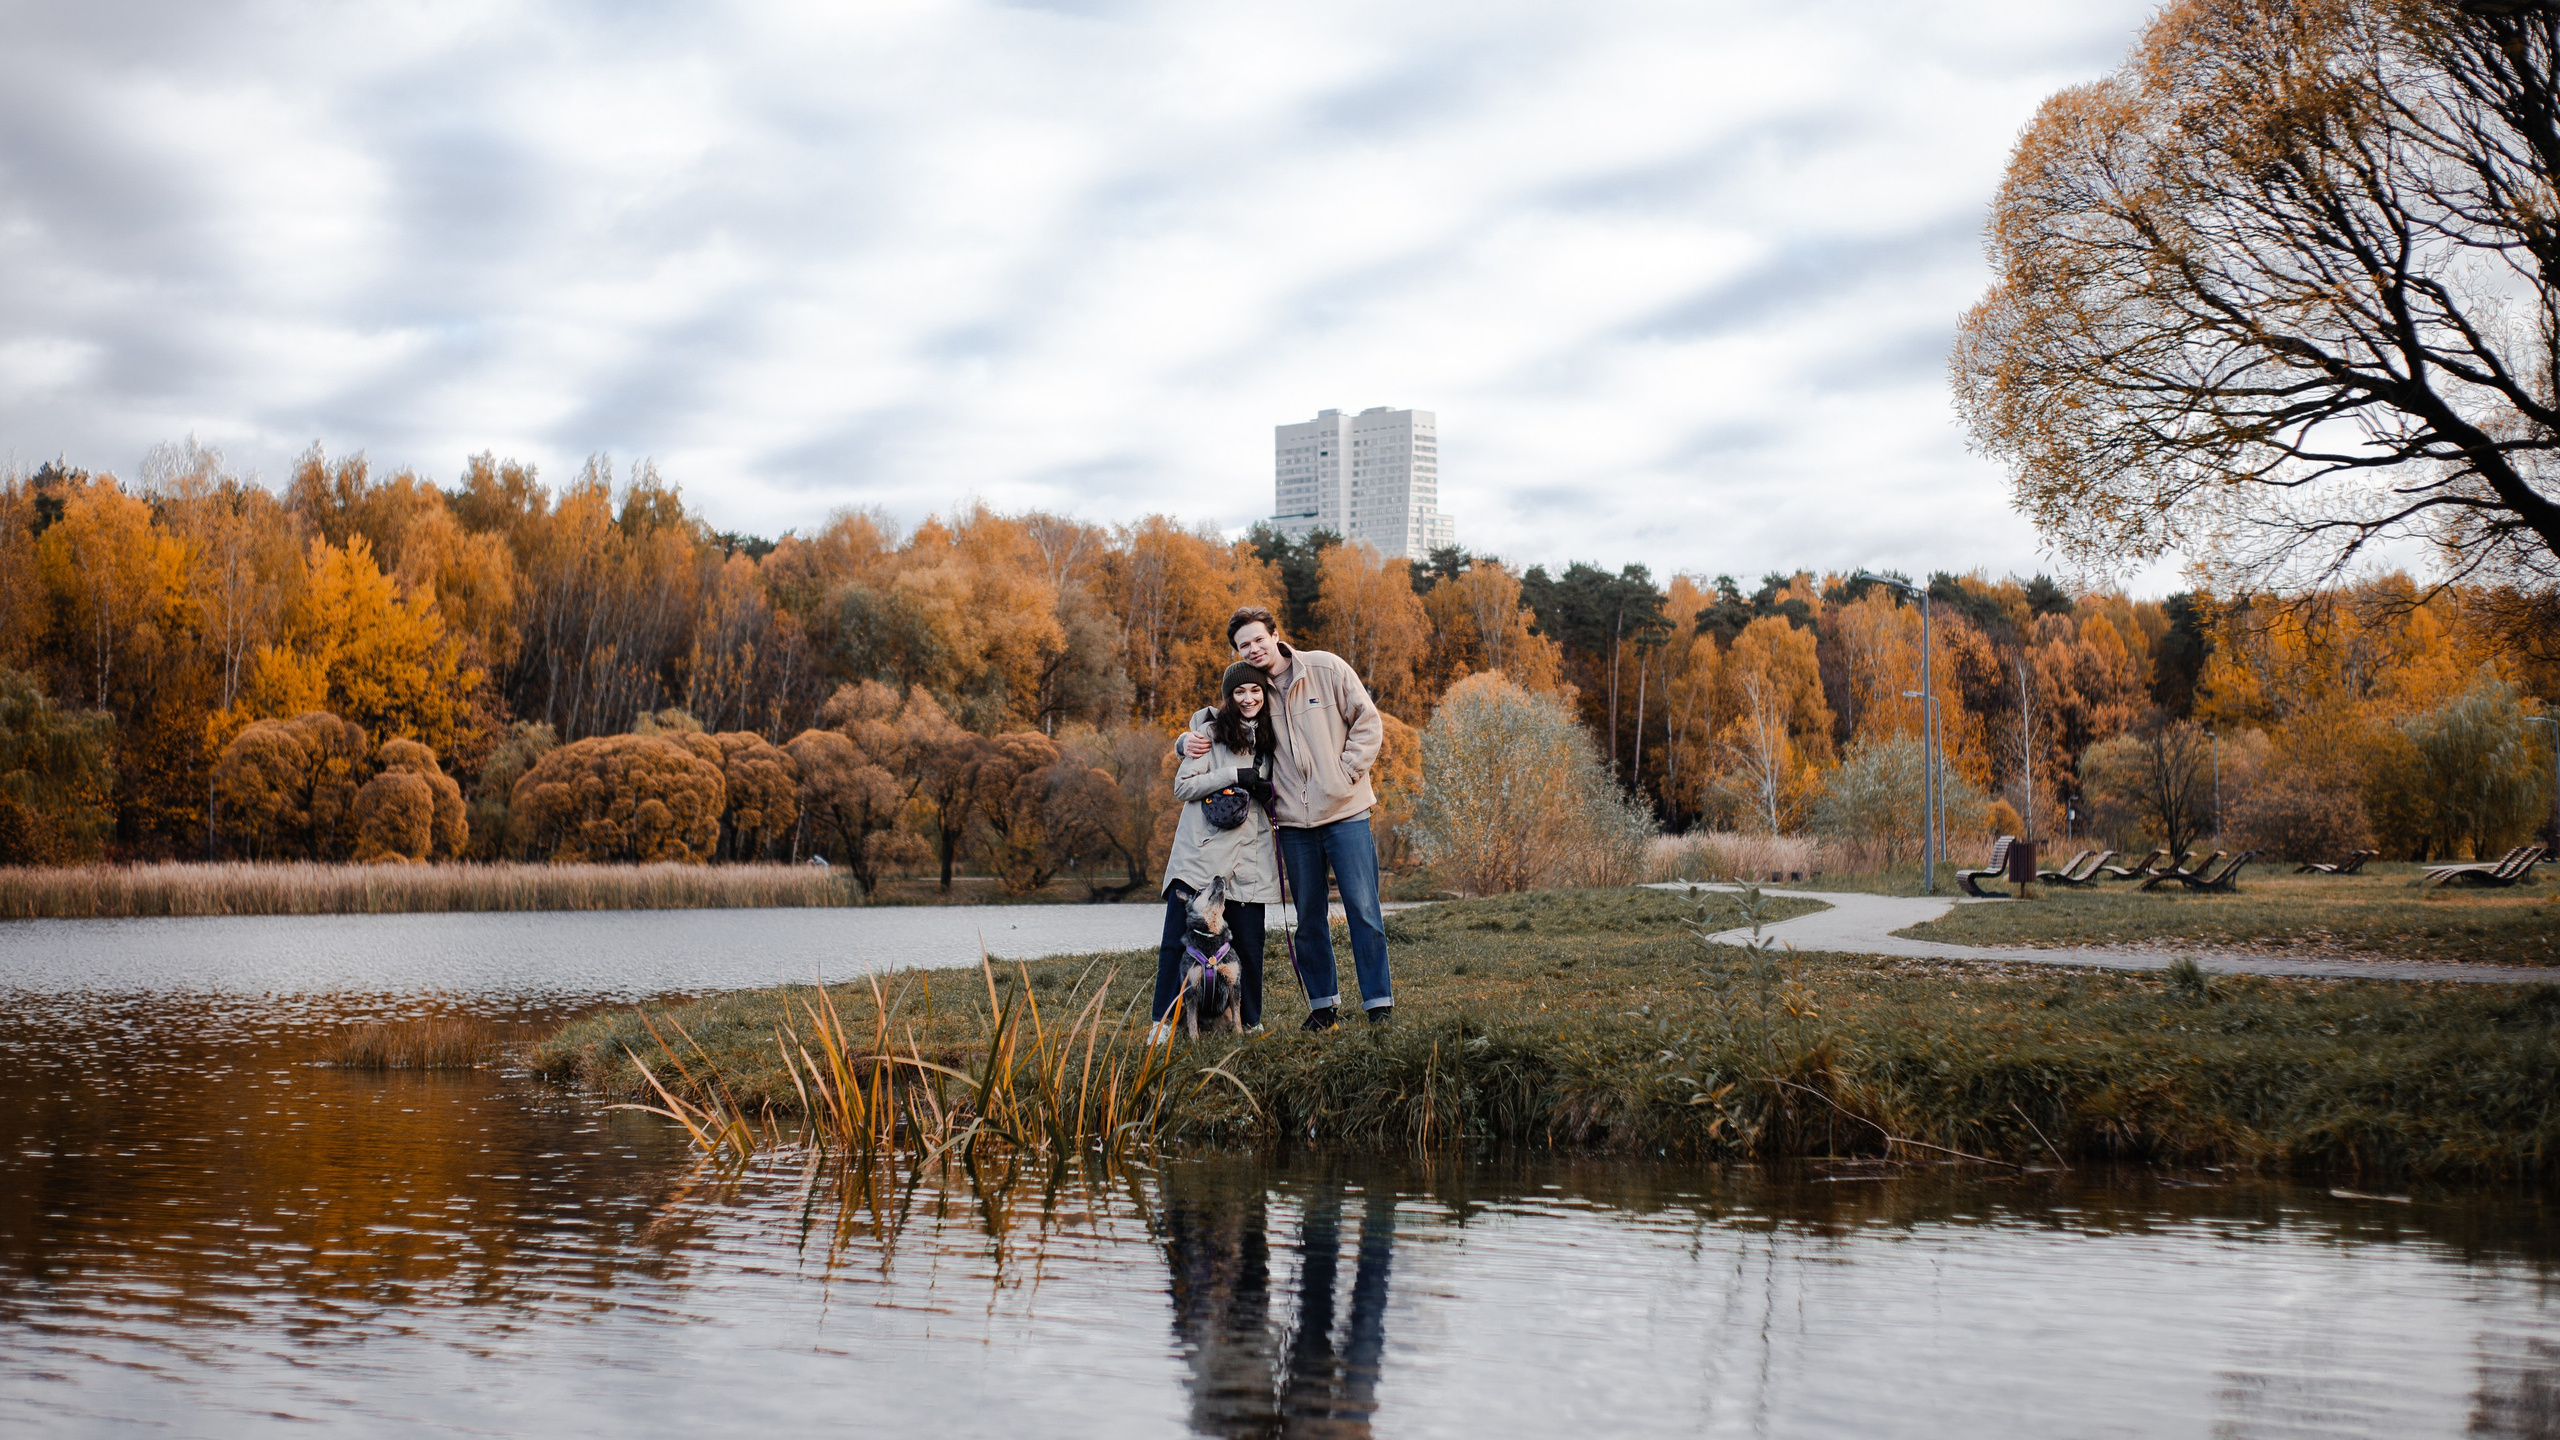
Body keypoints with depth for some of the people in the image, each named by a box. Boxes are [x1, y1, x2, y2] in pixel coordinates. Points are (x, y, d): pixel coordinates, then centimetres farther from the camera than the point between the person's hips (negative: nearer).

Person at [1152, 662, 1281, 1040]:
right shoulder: (1212, 732, 0)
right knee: (1177, 940, -6)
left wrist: (1269, 793, 6)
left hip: (1247, 861, 4)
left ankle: (1250, 1021, 15)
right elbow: (1182, 787, -7)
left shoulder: (1268, 739, 16)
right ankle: (1163, 1022, 0)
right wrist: (1236, 776, -13)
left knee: (1248, 944, 1)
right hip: (1201, 853, -4)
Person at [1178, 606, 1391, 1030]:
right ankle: (1323, 1002, 21)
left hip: (1346, 812, -3)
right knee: (1309, 917, 9)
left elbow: (1368, 723, 0)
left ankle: (1379, 1002, 5)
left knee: (1363, 909, -3)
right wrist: (1190, 740, -4)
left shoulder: (1327, 669, -3)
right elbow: (1208, 721, 19)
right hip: (1294, 821, 3)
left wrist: (1345, 773, -8)